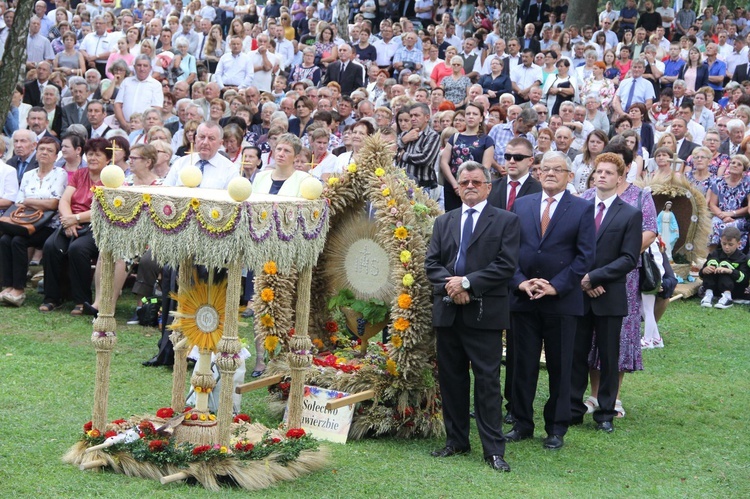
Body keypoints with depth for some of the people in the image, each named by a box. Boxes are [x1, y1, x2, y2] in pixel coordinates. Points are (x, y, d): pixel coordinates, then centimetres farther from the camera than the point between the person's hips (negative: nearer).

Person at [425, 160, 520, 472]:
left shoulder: (506, 221, 3)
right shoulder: (444, 222, 16)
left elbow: (506, 264, -8)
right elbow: (432, 263, 9)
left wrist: (467, 282, -14)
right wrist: (448, 285, -11)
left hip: (485, 313, -5)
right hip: (448, 312, 5)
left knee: (487, 381, -5)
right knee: (451, 378, 10)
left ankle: (494, 450, -2)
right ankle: (456, 441, 20)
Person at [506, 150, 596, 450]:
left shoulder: (582, 209, 1)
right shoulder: (521, 205, 9)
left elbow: (585, 255, -4)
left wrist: (556, 286, -12)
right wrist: (520, 281, -8)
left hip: (561, 300, -2)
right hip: (523, 299, 2)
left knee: (560, 367, 4)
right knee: (523, 365, 7)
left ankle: (556, 429, 13)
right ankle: (522, 424, 17)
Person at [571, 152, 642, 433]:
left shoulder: (631, 215, -1)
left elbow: (629, 260, -8)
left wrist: (594, 276, -15)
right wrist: (581, 281, -9)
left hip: (610, 297, -2)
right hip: (578, 294, 2)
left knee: (608, 358, 5)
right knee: (576, 355, 6)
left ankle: (605, 413, 14)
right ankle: (573, 410, 14)